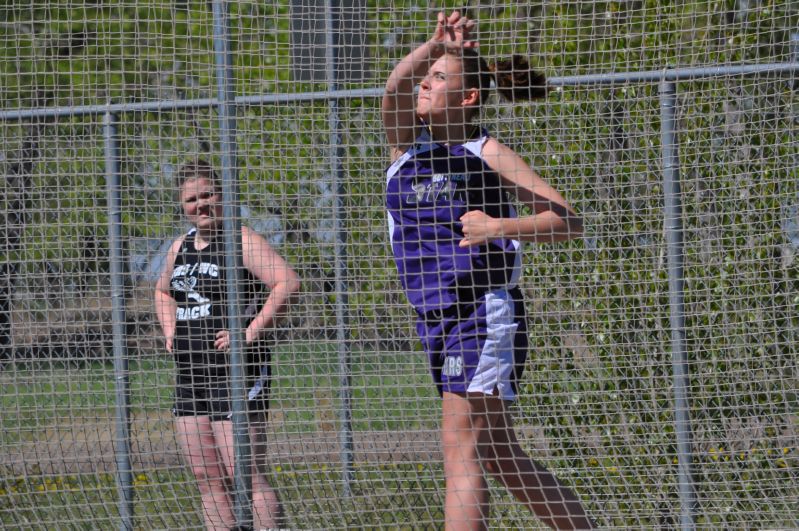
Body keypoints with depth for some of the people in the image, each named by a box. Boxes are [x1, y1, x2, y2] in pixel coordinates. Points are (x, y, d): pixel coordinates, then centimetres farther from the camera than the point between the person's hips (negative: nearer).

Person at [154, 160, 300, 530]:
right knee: (206, 479, 8)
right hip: (190, 374, 8)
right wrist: (171, 333, 18)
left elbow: (287, 282, -19)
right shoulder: (181, 247, 15)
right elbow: (163, 292, 35)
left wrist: (252, 332, -21)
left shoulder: (240, 241, -8)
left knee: (247, 476, -13)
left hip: (235, 371, -8)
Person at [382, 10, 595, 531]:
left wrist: (499, 227, -19)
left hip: (484, 311, -7)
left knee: (462, 451, -13)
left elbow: (567, 219, -7)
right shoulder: (407, 142, 11)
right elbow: (396, 88, -11)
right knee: (500, 458, 11)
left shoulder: (486, 153, -4)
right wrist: (435, 46, -27)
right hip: (437, 319, 7)